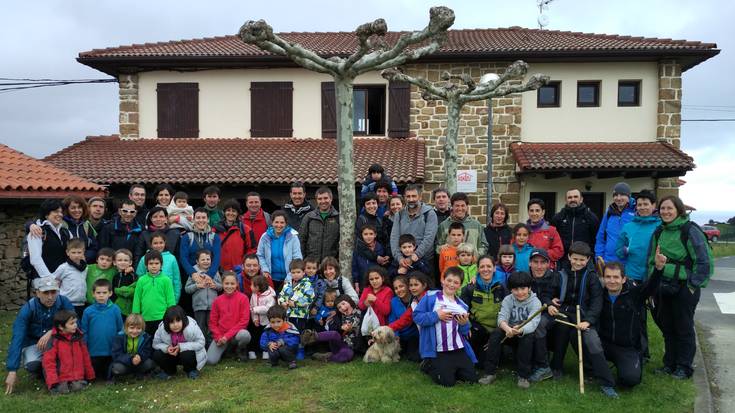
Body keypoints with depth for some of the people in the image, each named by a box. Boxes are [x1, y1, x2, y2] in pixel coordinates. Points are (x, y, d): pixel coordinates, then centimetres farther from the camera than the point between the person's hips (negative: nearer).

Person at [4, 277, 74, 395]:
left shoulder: (63, 302, -19)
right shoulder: (28, 309, -22)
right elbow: (17, 339, -25)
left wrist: (51, 332, -35)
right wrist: (12, 371, -30)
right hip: (33, 343, -1)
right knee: (32, 364, -32)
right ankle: (41, 372, 6)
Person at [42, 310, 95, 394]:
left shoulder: (78, 338, 7)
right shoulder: (54, 340, -7)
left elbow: (85, 357, 14)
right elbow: (48, 361, -8)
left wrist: (90, 376, 16)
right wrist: (53, 381, -16)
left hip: (78, 378, 2)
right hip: (61, 380, -2)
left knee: (78, 387, -22)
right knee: (61, 390, -22)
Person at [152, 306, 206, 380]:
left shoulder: (192, 327, -30)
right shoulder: (161, 329, -21)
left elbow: (201, 343, -23)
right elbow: (156, 344, -7)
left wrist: (181, 347, -32)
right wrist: (166, 348, -29)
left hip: (188, 352, -3)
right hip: (171, 354, 3)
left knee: (187, 355, -36)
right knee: (157, 355, -22)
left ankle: (191, 370, 1)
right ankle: (169, 371, 11)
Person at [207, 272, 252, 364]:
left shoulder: (243, 298, -7)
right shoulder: (217, 300, 4)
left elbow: (244, 321, -11)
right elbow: (213, 322, 7)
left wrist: (227, 336, -15)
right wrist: (219, 337, -10)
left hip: (237, 333, -2)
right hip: (221, 336, 2)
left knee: (245, 335, -37)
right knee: (210, 360, -19)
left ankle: (241, 351, -1)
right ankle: (225, 349, 16)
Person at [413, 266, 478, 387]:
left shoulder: (462, 305, 12)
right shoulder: (430, 297, -2)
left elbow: (465, 332, 16)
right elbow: (416, 316, -9)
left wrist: (464, 324, -6)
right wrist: (436, 315, -17)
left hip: (458, 349, 5)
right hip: (438, 350, -5)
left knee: (472, 378, 1)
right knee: (447, 382, -10)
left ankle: (450, 369, 27)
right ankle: (428, 365, 19)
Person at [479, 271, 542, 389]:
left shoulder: (535, 302, -12)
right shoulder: (507, 300, -3)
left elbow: (532, 323, -28)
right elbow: (502, 317, -18)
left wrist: (521, 330, -52)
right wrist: (507, 328, -43)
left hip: (526, 332, -2)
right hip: (509, 332, 2)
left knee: (528, 337, -35)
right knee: (495, 333, -26)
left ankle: (523, 376, -25)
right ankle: (490, 372, -20)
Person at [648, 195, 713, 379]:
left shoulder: (690, 231, -11)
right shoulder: (658, 232, 8)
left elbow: (705, 261, -12)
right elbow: (651, 260, 18)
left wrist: (694, 284, -12)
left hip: (684, 288, -6)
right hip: (662, 288, 6)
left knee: (684, 329, 5)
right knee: (667, 327, 14)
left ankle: (684, 367, 18)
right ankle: (669, 364, 27)